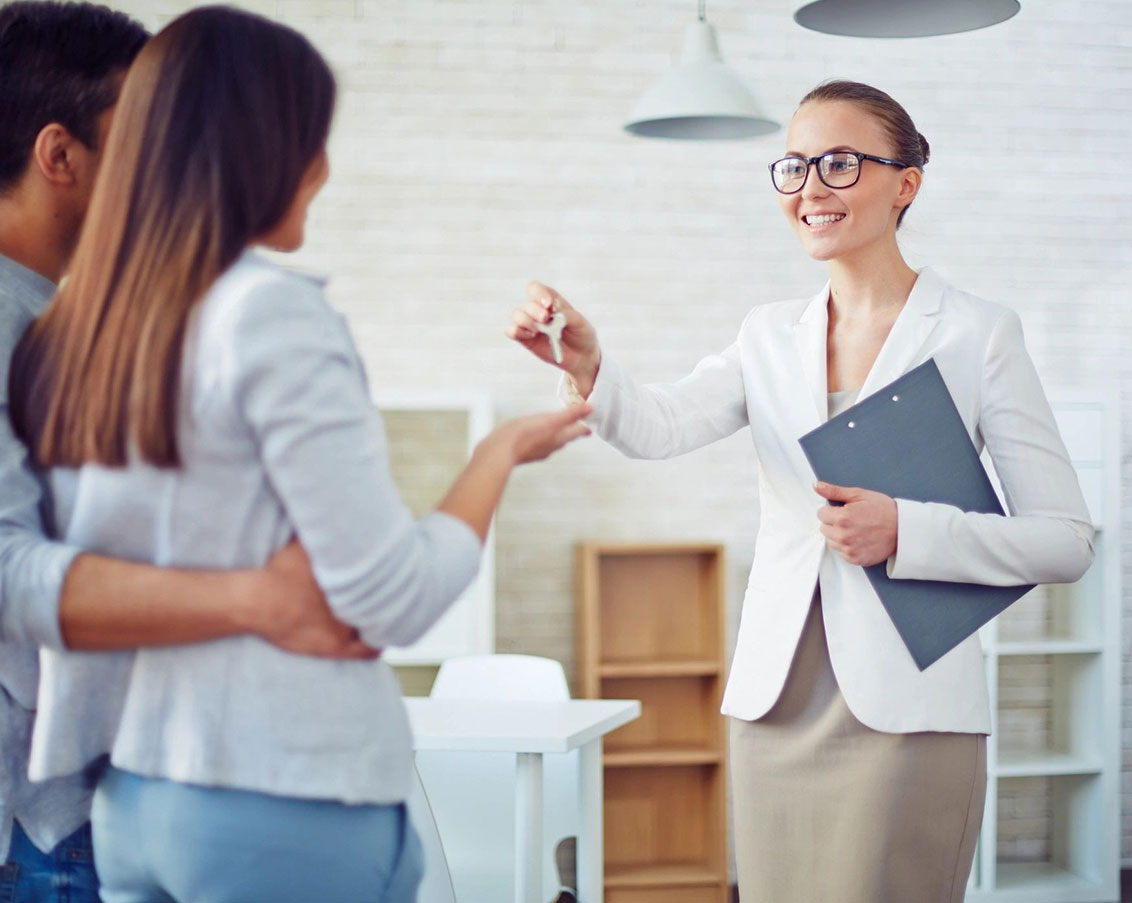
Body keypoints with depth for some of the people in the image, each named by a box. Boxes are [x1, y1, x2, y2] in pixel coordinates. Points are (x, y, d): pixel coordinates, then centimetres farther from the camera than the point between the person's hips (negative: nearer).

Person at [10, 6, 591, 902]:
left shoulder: (68, 334, 5)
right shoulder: (272, 313, -15)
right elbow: (393, 599, -15)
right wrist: (502, 451, -2)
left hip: (128, 797, 7)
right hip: (286, 802, -7)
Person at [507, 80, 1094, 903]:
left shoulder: (976, 333, -1)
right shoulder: (771, 336, 11)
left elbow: (1067, 540, -3)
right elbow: (660, 426, -8)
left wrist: (904, 533, -16)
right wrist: (587, 367, -29)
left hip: (907, 712, -4)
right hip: (776, 706, 4)